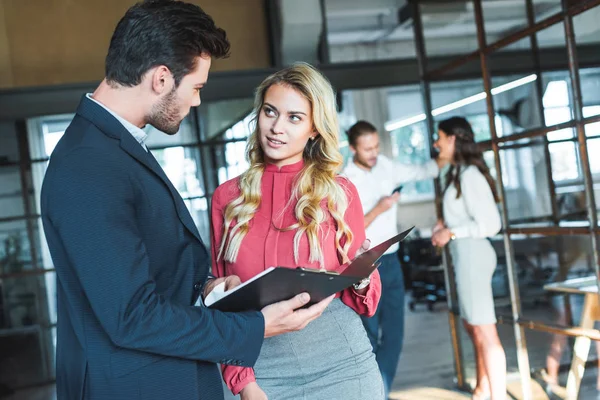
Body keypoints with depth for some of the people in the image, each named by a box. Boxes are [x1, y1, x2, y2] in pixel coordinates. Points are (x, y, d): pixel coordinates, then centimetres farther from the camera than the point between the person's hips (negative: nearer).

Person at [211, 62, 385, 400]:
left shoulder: (339, 193, -1)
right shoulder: (227, 197, 2)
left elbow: (366, 302, 5)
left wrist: (361, 282, -16)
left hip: (341, 367, -1)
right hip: (264, 373, 1)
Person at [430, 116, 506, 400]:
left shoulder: (469, 175, -17)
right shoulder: (460, 173, 12)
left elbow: (490, 224, -20)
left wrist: (451, 233, -14)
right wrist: (446, 225, 6)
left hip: (472, 254, -10)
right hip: (465, 254, 10)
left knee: (484, 330, -3)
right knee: (473, 326, 19)